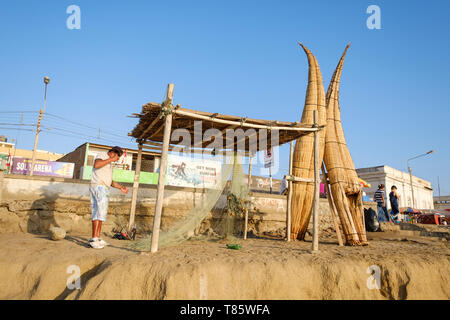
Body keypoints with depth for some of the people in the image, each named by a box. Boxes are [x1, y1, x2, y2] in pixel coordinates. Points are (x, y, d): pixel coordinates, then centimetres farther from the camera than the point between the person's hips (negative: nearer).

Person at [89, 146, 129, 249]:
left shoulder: (109, 164, 27)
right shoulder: (101, 156, -1)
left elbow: (110, 181, 26)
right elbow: (96, 165, -26)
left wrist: (121, 187, 13)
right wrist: (111, 159, -18)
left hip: (103, 189, 10)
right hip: (99, 187, -10)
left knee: (97, 213, 7)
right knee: (101, 212, -15)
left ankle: (97, 238, 8)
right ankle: (94, 239, -17)